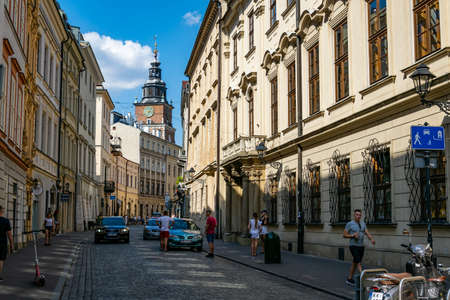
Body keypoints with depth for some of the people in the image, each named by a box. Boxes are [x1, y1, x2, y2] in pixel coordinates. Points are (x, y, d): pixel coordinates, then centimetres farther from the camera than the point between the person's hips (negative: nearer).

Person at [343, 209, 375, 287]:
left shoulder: (363, 223, 11)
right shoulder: (350, 224, -4)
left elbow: (367, 233, 1)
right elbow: (345, 235, -3)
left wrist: (371, 239, -18)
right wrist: (353, 235, -18)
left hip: (361, 246, 6)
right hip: (354, 246, -6)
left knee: (355, 263, 12)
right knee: (358, 262, -16)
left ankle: (349, 279, 21)